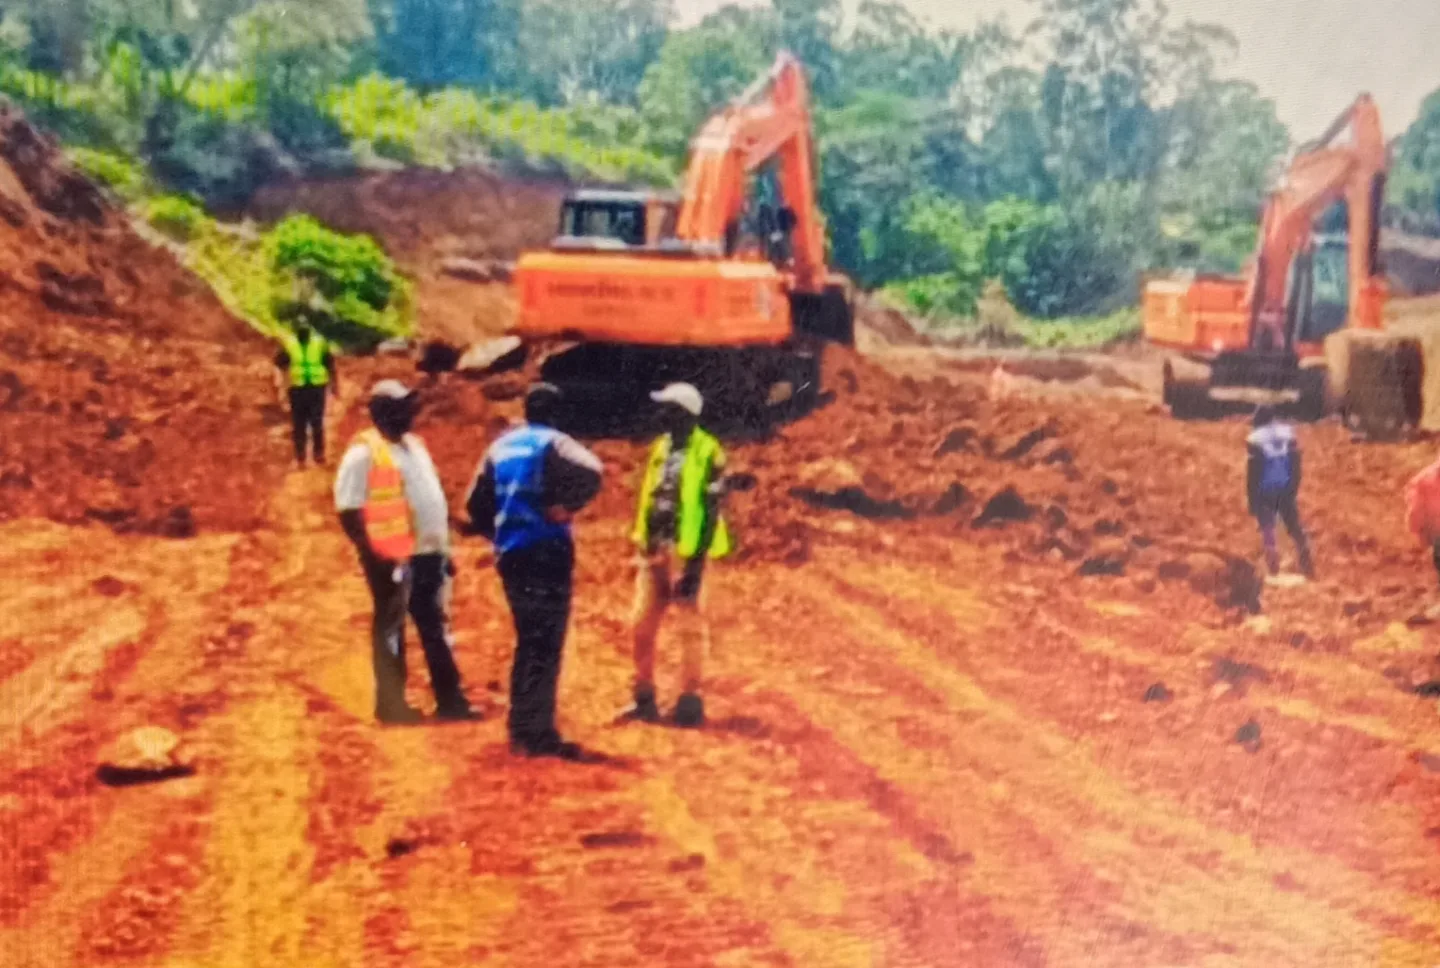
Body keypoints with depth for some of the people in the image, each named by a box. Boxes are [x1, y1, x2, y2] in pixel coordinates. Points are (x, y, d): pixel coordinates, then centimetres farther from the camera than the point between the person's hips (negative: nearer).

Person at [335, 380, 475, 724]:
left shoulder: (414, 445, 14)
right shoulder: (364, 453, -11)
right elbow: (349, 511, -15)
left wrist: (444, 548, 17)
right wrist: (373, 556, -19)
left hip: (429, 553, 8)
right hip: (393, 558, -8)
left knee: (436, 629, 13)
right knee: (390, 628, 2)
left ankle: (450, 699, 21)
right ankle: (390, 702, 12)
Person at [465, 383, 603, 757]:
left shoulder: (501, 446, 13)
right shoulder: (552, 442, -7)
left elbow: (476, 503, 16)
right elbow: (590, 472, -26)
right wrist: (566, 506, -15)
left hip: (510, 554, 7)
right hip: (547, 551, -7)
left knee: (528, 641, 17)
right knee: (544, 645, -4)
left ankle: (521, 728, 22)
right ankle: (538, 735, -7)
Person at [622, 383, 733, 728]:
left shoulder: (707, 453, -9)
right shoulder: (660, 447, 12)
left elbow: (711, 511, -12)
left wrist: (698, 559, -17)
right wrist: (641, 544, 15)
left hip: (685, 551, -7)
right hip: (654, 549, 7)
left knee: (693, 626, 1)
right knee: (642, 624, 7)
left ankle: (690, 699, 7)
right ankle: (644, 696, 16)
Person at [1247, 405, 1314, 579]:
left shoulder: (1255, 439, -12)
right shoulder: (1289, 433, 1)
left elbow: (1253, 473, -11)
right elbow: (1296, 466, 4)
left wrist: (1252, 500, -5)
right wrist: (1293, 489, 13)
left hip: (1265, 492, -4)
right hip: (1286, 490, 4)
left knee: (1267, 529, 3)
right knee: (1294, 525, 14)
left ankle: (1274, 568, -2)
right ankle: (1307, 565, 12)